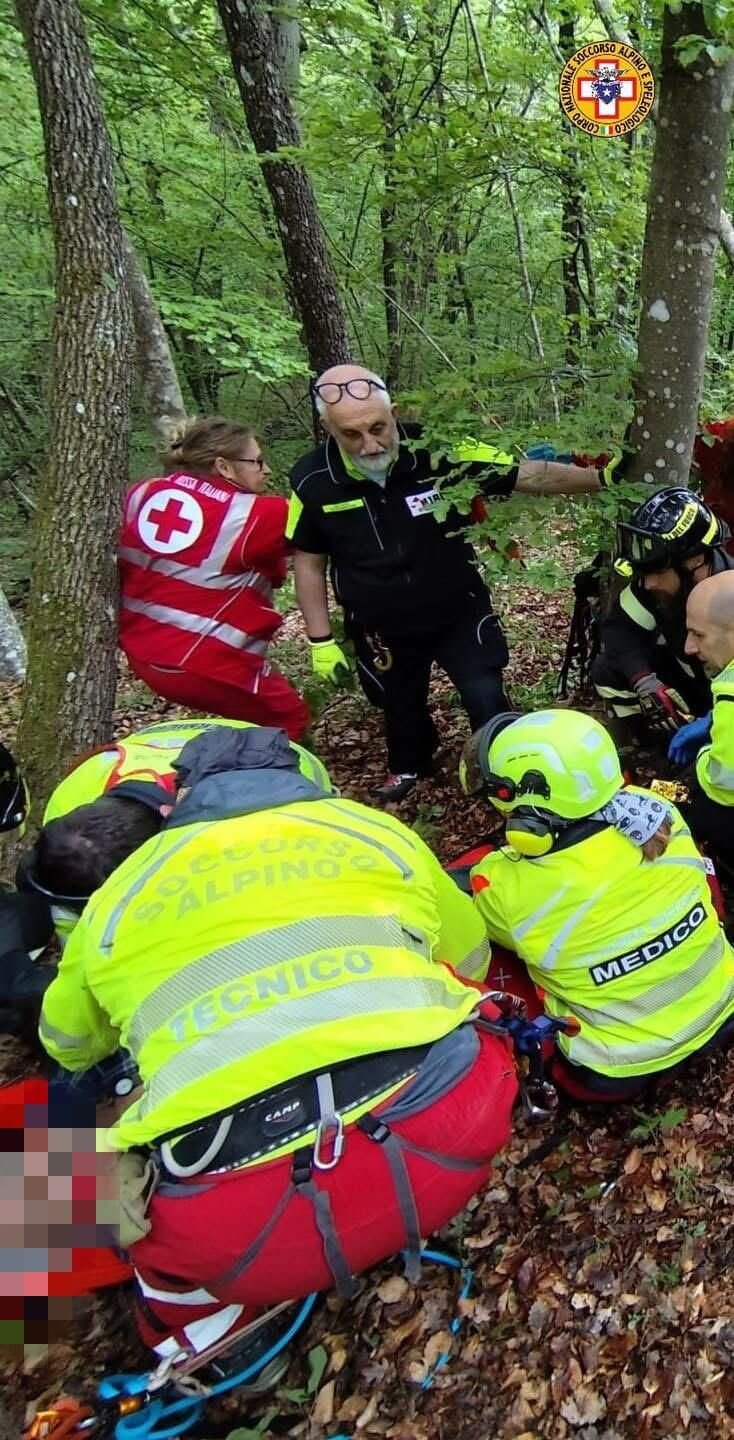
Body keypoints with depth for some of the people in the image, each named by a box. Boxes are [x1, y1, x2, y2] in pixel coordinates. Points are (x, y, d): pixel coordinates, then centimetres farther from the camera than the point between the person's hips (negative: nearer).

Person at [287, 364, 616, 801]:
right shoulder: (313, 480, -18)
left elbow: (527, 475, -19)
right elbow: (310, 563, -6)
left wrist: (601, 477, -25)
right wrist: (321, 641, -5)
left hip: (460, 612, -2)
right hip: (383, 629, 2)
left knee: (487, 701, -1)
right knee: (401, 705, 23)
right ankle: (410, 765, 54)